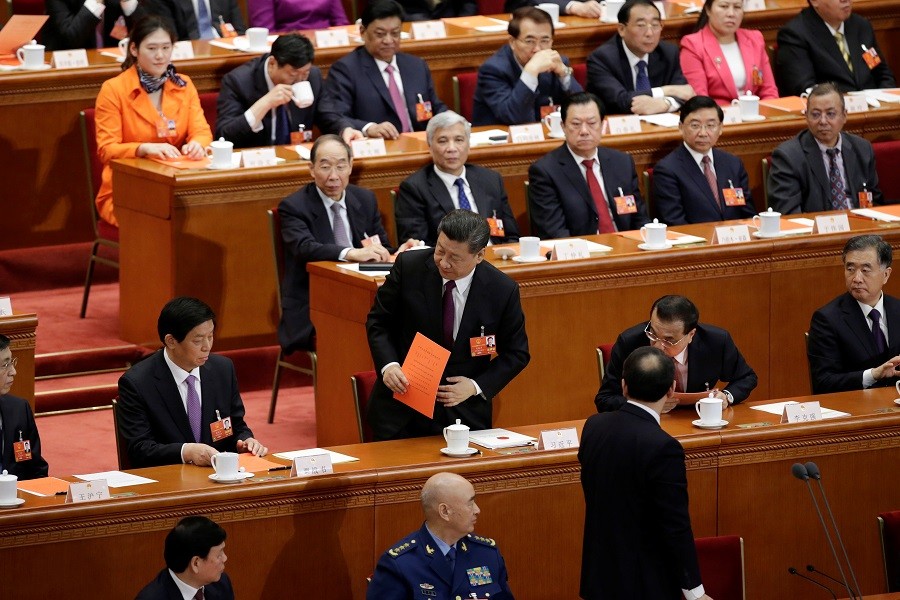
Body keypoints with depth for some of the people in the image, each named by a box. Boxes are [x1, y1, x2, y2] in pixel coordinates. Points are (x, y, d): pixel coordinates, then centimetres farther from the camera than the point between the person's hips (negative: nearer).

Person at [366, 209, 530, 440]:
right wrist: (388, 365, -17)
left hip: (464, 413, 0)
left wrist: (475, 386, -12)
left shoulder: (503, 290, -10)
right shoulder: (409, 266, -10)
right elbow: (378, 322, 1)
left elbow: (516, 353, 2)